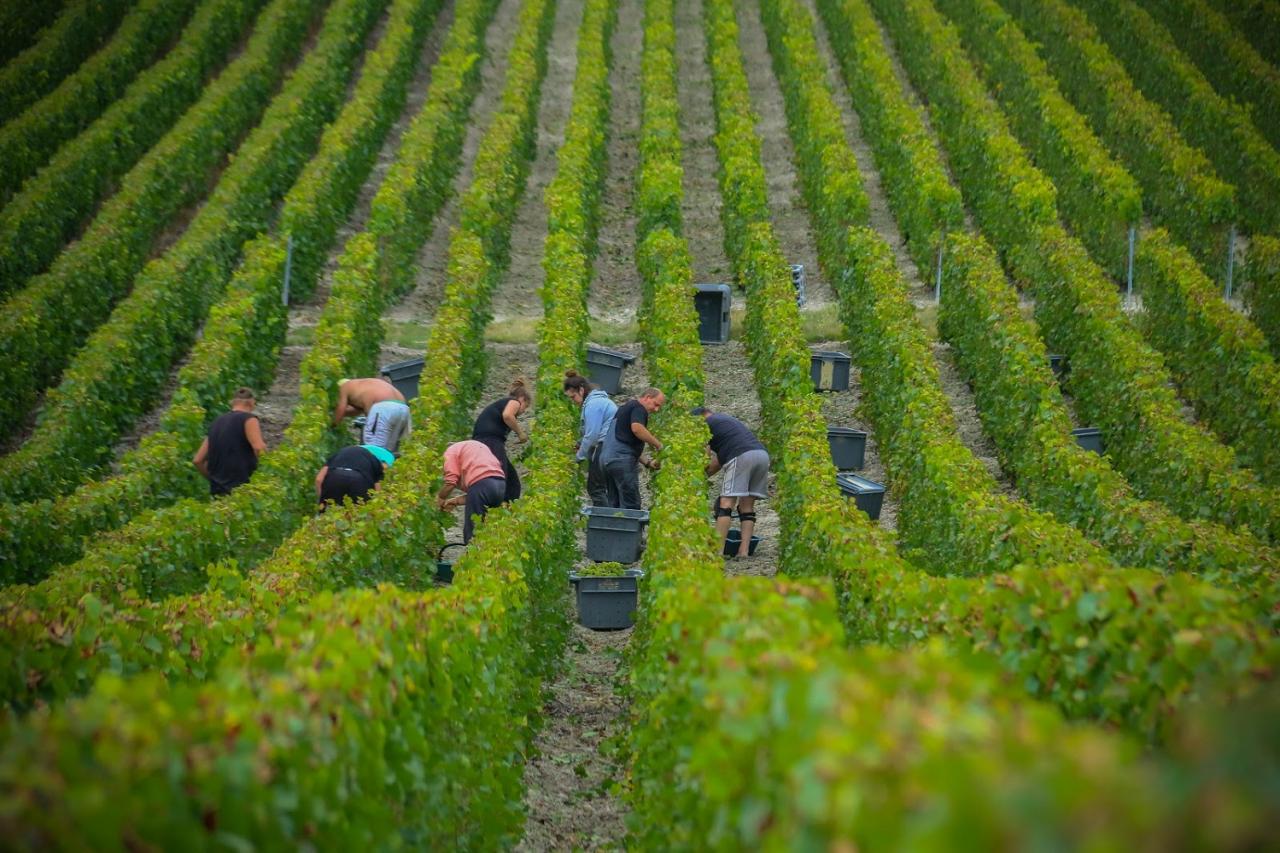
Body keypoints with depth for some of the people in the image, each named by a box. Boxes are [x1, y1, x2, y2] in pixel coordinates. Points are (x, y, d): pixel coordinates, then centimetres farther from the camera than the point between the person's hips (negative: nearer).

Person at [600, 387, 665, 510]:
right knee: (631, 505, -8)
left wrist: (646, 462, 25)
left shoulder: (626, 407, 26)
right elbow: (637, 428, -26)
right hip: (622, 459, -10)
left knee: (614, 504, 12)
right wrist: (657, 444, -13)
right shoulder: (639, 408, -4)